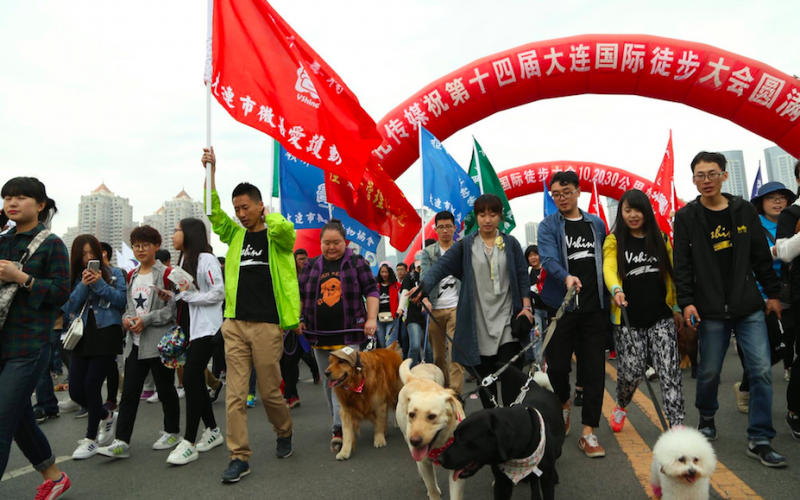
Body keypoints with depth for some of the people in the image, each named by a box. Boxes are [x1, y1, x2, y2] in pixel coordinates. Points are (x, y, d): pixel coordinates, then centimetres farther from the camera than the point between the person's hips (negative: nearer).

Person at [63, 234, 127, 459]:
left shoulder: (114, 274, 3)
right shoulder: (72, 278, 11)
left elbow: (123, 301, -7)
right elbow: (68, 309, 1)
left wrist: (100, 284, -16)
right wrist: (83, 285, -12)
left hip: (106, 335, -4)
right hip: (81, 337, 4)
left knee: (92, 386, -5)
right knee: (76, 391, 3)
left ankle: (91, 438, 14)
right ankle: (107, 416, 31)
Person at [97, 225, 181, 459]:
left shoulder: (166, 274, -6)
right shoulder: (131, 276, 14)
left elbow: (174, 308, -11)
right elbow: (129, 305, 20)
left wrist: (146, 320, -17)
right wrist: (126, 318, -2)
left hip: (160, 341, -6)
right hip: (136, 342, 6)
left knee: (165, 389, 6)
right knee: (129, 392, 2)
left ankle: (172, 432, 23)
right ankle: (121, 442, 6)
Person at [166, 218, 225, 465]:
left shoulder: (206, 259, -11)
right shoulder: (183, 260, 16)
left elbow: (219, 293, -18)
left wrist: (189, 295, -15)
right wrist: (173, 296, 2)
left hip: (205, 328, -9)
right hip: (188, 328, 9)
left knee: (190, 380, -11)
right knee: (195, 380, 11)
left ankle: (189, 443, -4)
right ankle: (212, 430, 24)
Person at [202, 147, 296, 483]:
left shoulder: (276, 236, 0)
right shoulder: (235, 234, 13)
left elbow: (285, 228, -23)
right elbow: (212, 211, 2)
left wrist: (266, 215, -3)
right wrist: (211, 170, -4)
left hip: (267, 325, -3)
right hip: (235, 324, 4)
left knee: (270, 390, 7)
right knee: (235, 395, 2)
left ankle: (284, 433, 34)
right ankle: (239, 457, 11)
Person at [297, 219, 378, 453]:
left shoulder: (357, 263, 0)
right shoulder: (311, 267, 9)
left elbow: (371, 290, -1)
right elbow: (299, 295, 15)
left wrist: (371, 318, -11)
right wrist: (297, 319, 4)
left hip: (348, 335, -4)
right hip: (319, 336, 4)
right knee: (328, 382, 12)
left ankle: (339, 429, -8)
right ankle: (343, 423, 28)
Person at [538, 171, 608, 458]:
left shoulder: (597, 224, 13)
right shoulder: (548, 226, 0)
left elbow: (606, 261, 17)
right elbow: (548, 257, -17)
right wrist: (566, 277, -35)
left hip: (594, 307, 3)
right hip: (561, 305, -2)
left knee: (594, 369, 2)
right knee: (557, 364, 2)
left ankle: (588, 433, 11)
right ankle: (564, 404, 35)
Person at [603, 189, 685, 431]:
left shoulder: (661, 239, 9)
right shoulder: (614, 241, 1)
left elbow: (670, 275, 14)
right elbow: (609, 269, -15)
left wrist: (677, 307, 13)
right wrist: (616, 290, -35)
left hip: (661, 316, 2)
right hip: (628, 319, -2)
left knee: (670, 370, -5)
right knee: (631, 372, 2)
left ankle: (677, 424, 1)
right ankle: (621, 405, 32)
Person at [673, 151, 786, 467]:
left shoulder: (744, 210, 6)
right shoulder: (687, 217, -2)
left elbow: (761, 256, 11)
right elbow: (682, 265, -4)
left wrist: (773, 293, 10)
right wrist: (686, 302, -11)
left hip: (749, 306, 2)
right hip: (711, 311, -2)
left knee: (761, 370, -2)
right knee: (709, 372, 7)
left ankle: (760, 441, 8)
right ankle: (707, 418, 33)